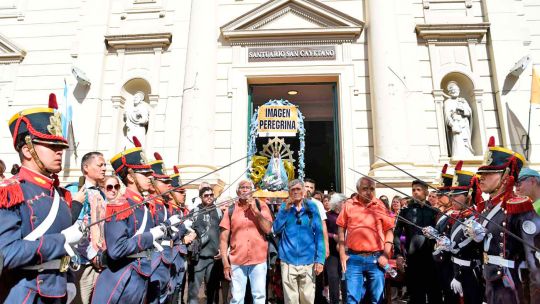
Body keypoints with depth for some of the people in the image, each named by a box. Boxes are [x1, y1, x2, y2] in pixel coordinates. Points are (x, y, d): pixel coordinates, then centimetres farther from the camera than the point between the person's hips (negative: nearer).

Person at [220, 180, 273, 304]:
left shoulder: (261, 206, 1)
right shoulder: (230, 209, 1)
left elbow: (268, 229, -7)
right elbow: (223, 238, 1)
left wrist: (256, 210, -14)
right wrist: (225, 263, -3)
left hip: (258, 260, 0)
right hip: (237, 261, 0)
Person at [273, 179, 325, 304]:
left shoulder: (311, 207, 1)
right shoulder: (284, 207, 5)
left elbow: (319, 234, -1)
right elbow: (276, 229, -5)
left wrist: (320, 259, -8)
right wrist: (286, 209, -13)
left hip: (308, 261, 0)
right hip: (288, 261, 0)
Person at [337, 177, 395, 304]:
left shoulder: (380, 205, 2)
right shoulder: (349, 205, 1)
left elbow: (389, 230, 4)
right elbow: (341, 229, 6)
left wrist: (386, 254, -3)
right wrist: (342, 254, 2)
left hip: (376, 258, 1)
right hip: (354, 258, 0)